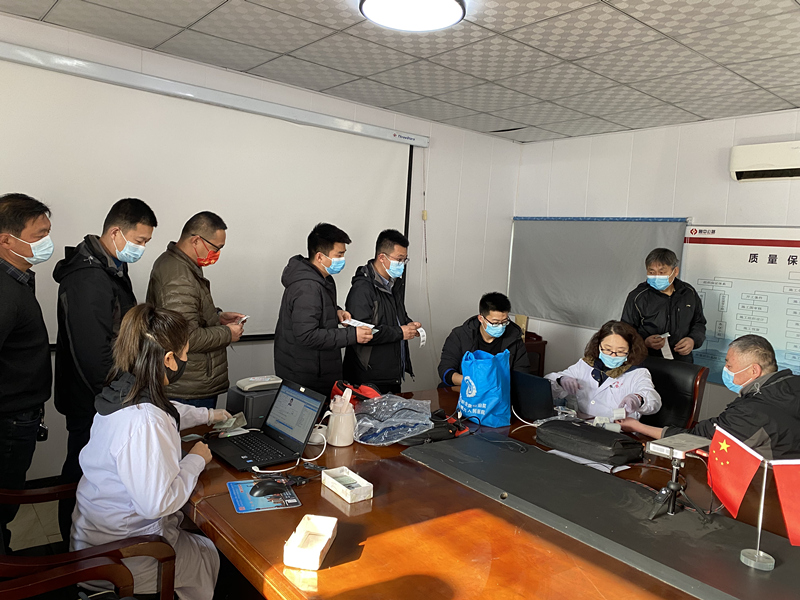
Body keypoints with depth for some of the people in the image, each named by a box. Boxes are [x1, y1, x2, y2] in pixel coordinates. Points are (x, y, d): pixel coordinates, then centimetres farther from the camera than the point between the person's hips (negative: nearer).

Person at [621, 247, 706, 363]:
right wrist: (644, 342, -19)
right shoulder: (637, 297, -2)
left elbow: (699, 323, 24)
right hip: (647, 362, -3)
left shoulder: (689, 293, 11)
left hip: (682, 361, 4)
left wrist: (693, 340, 4)